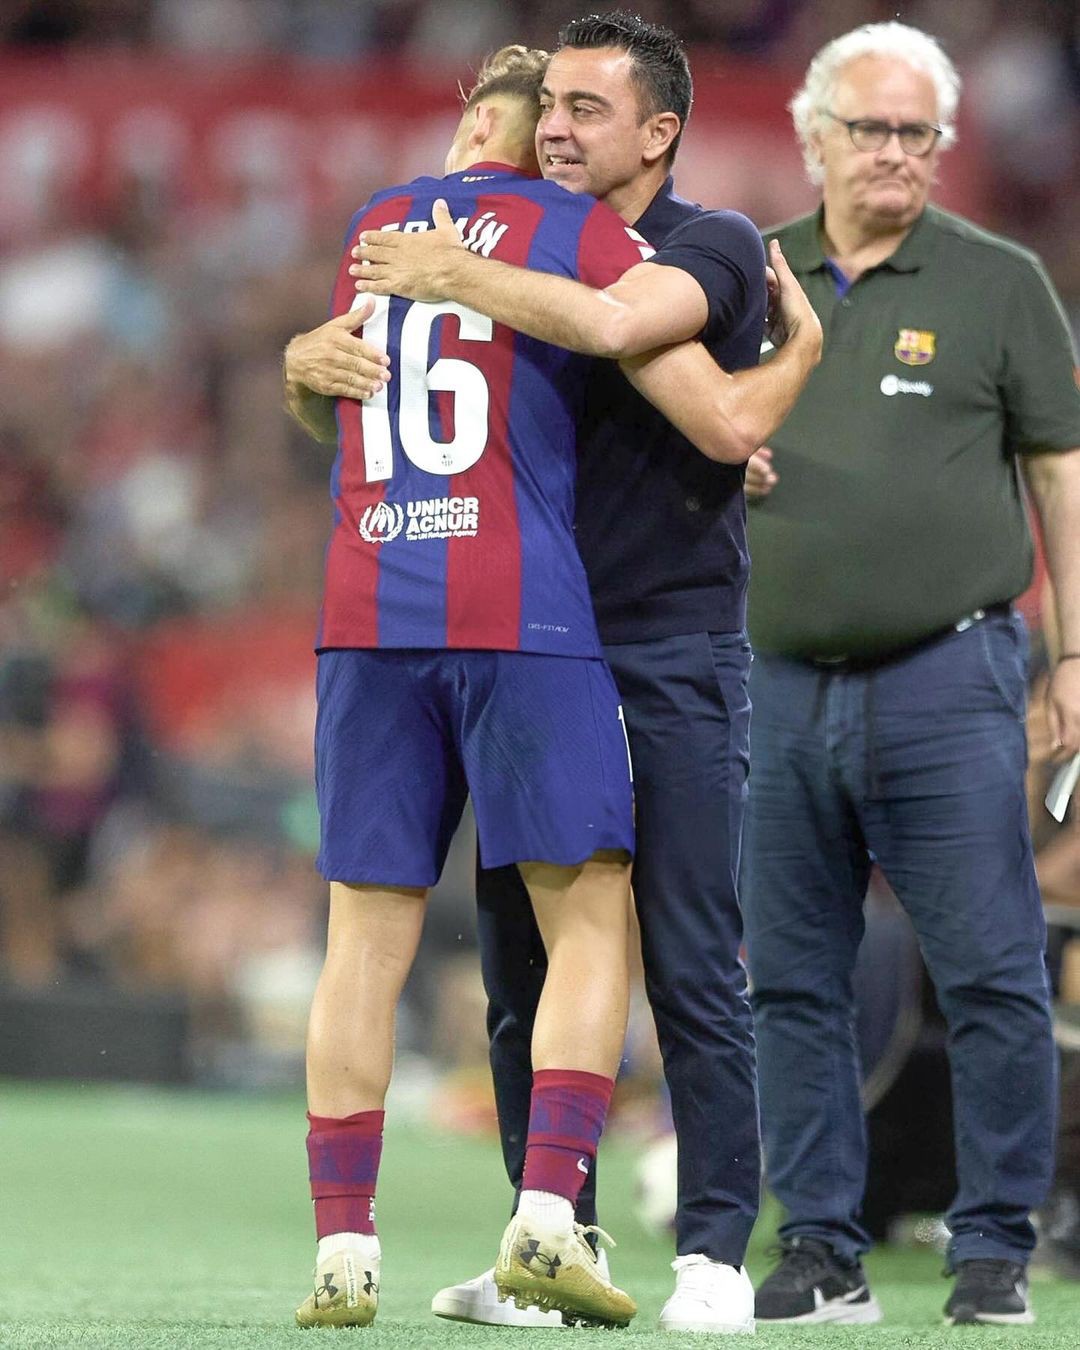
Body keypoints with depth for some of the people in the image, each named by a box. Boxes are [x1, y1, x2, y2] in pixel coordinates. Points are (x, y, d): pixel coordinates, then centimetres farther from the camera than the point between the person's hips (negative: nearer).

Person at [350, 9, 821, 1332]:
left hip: (672, 651, -6)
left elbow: (612, 323, -23)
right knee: (522, 968, 4)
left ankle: (713, 1251, -1)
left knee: (691, 970, -6)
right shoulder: (528, 261, 16)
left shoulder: (716, 248, -2)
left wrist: (452, 273, -15)